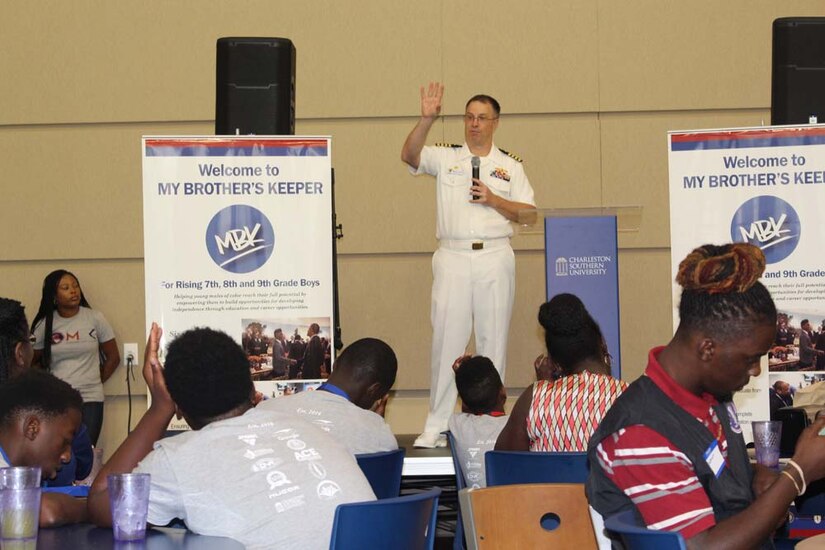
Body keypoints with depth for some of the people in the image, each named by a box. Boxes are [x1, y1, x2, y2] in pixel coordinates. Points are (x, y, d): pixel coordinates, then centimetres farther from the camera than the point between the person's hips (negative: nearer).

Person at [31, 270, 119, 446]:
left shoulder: (95, 318, 2)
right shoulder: (44, 325, 3)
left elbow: (113, 358, 9)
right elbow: (34, 362, 14)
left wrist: (95, 382, 10)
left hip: (90, 399, 0)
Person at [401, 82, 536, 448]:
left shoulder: (510, 165, 12)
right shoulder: (445, 157, 9)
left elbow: (528, 213, 7)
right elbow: (409, 155, -10)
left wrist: (493, 200, -8)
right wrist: (427, 119, -22)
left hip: (495, 257, 1)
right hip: (452, 257, -1)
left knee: (493, 339, 4)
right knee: (446, 338, -3)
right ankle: (437, 424, 2)